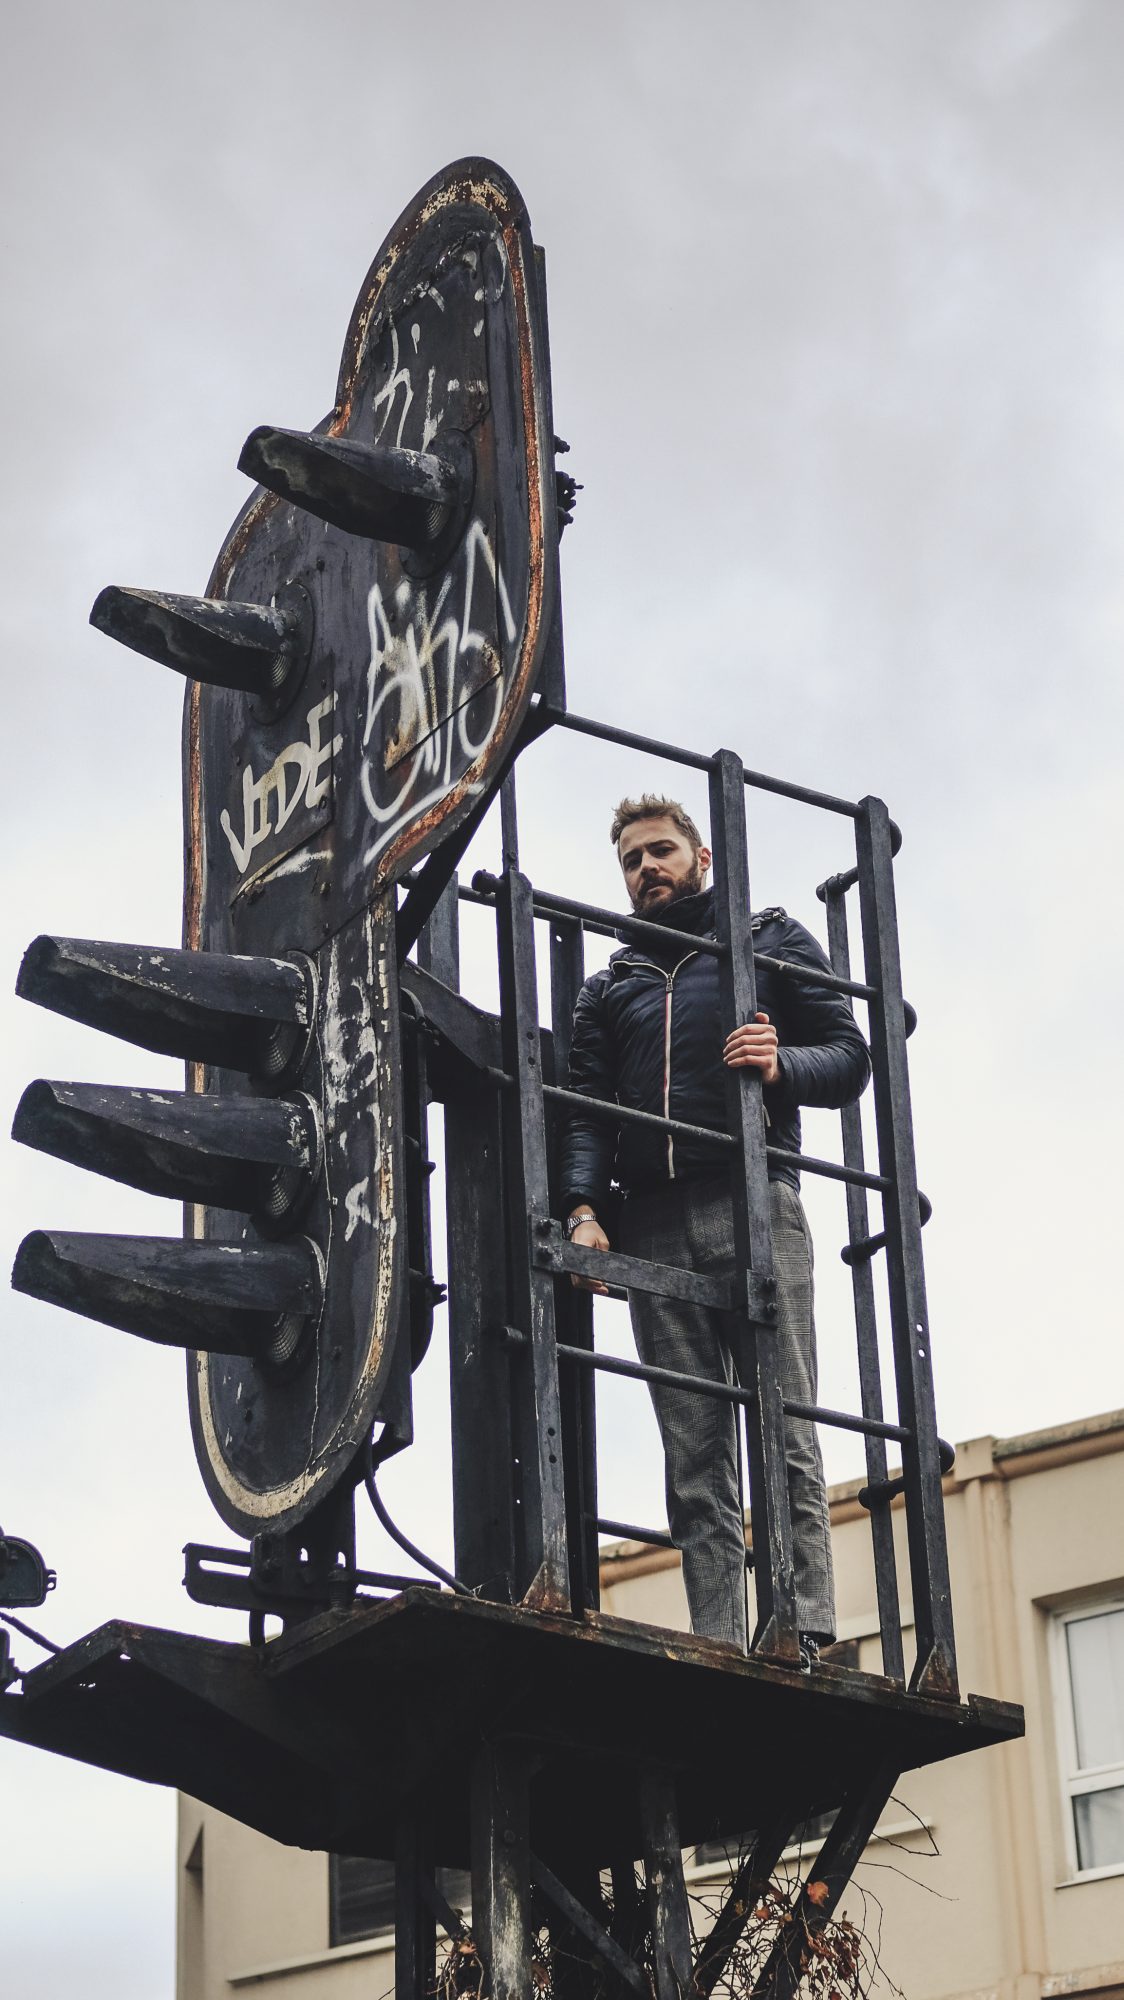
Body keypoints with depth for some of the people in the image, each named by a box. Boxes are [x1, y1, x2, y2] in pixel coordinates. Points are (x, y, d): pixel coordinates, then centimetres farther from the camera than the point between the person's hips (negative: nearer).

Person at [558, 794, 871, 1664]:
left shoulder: (774, 941, 17)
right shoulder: (608, 987, 25)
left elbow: (850, 1055, 9)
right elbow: (586, 1110, 13)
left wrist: (780, 1067, -13)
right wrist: (585, 1209, -4)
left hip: (751, 1204, -3)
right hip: (653, 1226, 3)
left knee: (785, 1436, -13)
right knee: (695, 1460, -4)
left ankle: (807, 1643, -19)